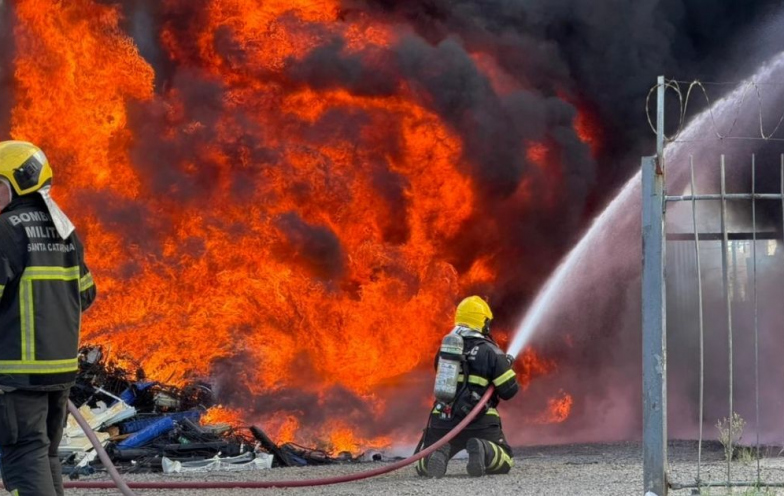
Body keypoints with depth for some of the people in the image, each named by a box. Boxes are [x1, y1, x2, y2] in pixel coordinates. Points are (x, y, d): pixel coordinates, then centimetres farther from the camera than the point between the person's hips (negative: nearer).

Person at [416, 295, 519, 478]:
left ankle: (438, 454, -19)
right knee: (504, 462, 15)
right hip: (480, 424, -3)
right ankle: (484, 451, -21)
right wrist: (505, 367, 18)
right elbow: (509, 390, -4)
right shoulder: (489, 351, -4)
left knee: (424, 467, 19)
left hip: (443, 422, 3)